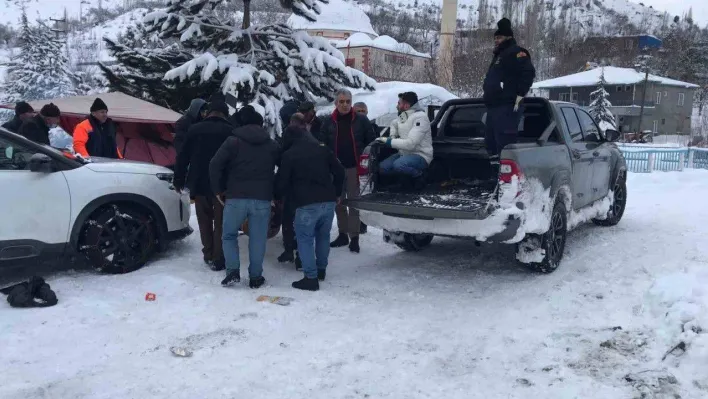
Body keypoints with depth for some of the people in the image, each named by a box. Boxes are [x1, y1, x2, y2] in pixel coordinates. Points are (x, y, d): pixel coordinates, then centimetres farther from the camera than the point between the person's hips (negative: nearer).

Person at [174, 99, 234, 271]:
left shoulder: (194, 129, 3)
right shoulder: (230, 131, -5)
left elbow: (183, 157, 5)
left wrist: (179, 180, 12)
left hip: (199, 183, 2)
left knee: (204, 220, 15)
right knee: (220, 222, 4)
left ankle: (209, 255, 19)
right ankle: (217, 259, 3)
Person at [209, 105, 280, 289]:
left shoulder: (233, 142, 1)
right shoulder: (272, 145, 12)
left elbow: (215, 165, -7)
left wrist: (219, 189, 3)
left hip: (236, 197, -2)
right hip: (262, 199, 2)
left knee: (229, 235, 14)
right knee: (257, 239, 8)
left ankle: (233, 271, 2)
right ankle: (255, 277, 12)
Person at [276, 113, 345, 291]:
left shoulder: (289, 155, 0)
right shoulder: (323, 148, 12)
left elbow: (282, 183, 1)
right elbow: (339, 172, 11)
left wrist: (285, 197, 21)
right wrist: (336, 194, 22)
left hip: (306, 204, -5)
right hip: (328, 201, 5)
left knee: (305, 239, 5)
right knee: (323, 235, 22)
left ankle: (311, 278, -1)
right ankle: (321, 269, 32)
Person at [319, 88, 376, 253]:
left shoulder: (361, 120, 1)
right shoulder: (328, 122, 6)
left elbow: (371, 142, 2)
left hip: (354, 168, -3)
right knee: (339, 203, 10)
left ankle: (354, 237, 2)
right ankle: (343, 234, 21)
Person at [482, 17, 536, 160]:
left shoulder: (515, 52, -5)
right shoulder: (499, 55, 26)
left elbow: (528, 73, -19)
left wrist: (519, 96, -22)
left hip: (507, 108, -11)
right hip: (494, 107, 11)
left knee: (505, 144, -16)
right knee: (491, 142, 13)